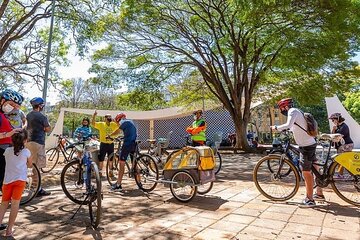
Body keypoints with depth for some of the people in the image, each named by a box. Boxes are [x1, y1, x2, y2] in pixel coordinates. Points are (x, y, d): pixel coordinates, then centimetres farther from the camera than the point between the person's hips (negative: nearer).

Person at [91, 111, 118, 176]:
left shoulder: (113, 124, 4)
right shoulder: (101, 124, -4)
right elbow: (93, 123, -13)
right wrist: (94, 116, -25)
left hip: (111, 144, 3)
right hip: (103, 144, -3)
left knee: (111, 159, 12)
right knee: (101, 159, 5)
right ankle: (100, 171, 19)